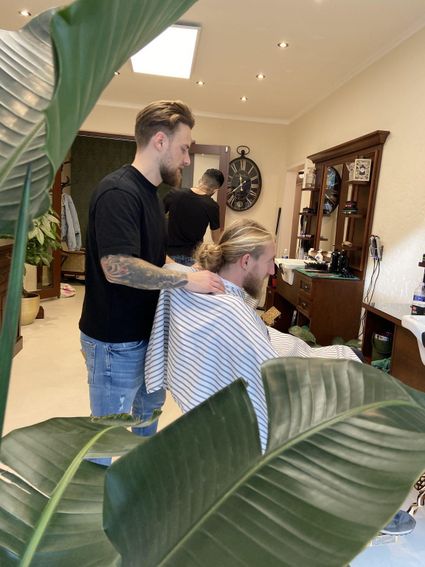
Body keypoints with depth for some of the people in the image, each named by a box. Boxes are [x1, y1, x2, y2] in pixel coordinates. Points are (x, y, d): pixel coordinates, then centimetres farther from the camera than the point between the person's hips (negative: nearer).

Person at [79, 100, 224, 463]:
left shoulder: (149, 192, 11)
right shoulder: (118, 192, -20)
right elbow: (117, 267, -31)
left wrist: (190, 271, 2)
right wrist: (187, 280, -25)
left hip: (146, 331, 10)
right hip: (115, 340, -10)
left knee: (149, 409, 27)